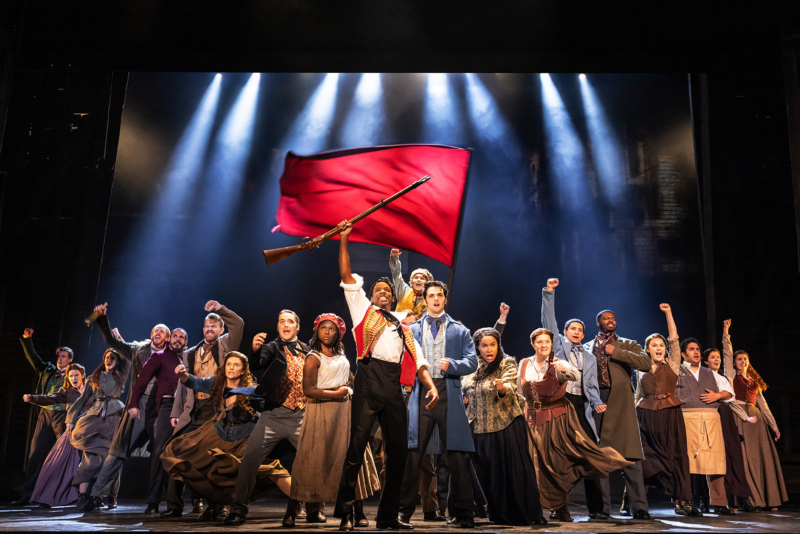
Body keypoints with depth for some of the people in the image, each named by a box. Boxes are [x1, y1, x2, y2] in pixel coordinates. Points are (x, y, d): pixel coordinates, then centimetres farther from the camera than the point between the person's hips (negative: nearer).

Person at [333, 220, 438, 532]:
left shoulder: (404, 329, 26)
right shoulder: (363, 310, 19)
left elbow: (419, 361, 16)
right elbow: (347, 276, 11)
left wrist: (431, 386, -1)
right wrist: (343, 240, 7)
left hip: (394, 387, 4)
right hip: (368, 380, -4)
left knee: (398, 450, 3)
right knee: (357, 443, -10)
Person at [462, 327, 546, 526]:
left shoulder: (507, 364, -5)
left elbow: (510, 389, -23)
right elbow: (466, 392, 25)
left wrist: (502, 388, -44)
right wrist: (465, 398, 4)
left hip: (506, 426, -5)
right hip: (479, 427, 5)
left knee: (513, 469, -3)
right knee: (486, 471, 9)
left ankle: (528, 515, 6)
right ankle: (496, 513, 22)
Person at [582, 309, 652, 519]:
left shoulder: (628, 345, 16)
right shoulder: (587, 347, 20)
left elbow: (646, 363, -2)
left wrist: (616, 352, -5)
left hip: (621, 403, -1)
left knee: (630, 456, -7)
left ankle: (639, 507, -3)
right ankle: (601, 508, 7)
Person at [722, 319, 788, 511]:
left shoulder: (754, 381, 20)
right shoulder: (732, 375, 9)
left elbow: (762, 404, 20)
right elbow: (727, 353, 0)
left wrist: (774, 425, 15)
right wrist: (726, 332, -2)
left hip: (756, 419, 5)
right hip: (738, 418, -4)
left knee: (763, 458, 1)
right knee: (743, 457, -8)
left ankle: (766, 499, 8)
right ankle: (748, 500, -7)